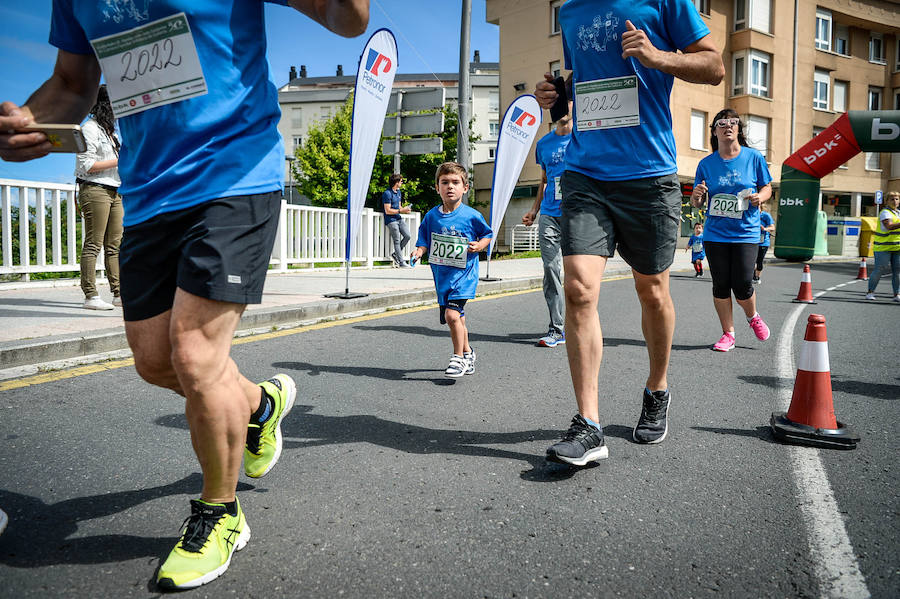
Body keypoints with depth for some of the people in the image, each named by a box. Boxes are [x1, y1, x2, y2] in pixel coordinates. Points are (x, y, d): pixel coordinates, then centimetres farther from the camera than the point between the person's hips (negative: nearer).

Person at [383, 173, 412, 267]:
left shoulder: (398, 191, 14)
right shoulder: (387, 193, -14)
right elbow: (388, 211, -17)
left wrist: (404, 208, 1)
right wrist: (401, 211, -18)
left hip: (399, 218, 8)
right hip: (391, 220, -8)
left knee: (407, 236, 1)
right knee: (397, 241, -6)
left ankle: (395, 254, 16)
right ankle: (401, 262, -1)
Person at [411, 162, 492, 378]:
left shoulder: (471, 216, -6)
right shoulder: (432, 216, 3)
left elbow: (488, 234, 7)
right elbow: (425, 240, 11)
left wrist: (479, 245, -12)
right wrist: (419, 251, -9)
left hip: (464, 273, -4)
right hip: (441, 275, 5)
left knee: (452, 314, -20)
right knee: (457, 317, 15)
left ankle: (459, 358, -3)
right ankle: (467, 353, 38)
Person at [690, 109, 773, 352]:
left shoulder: (754, 157, 2)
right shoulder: (706, 164, 4)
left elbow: (767, 188, 10)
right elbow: (697, 204, 7)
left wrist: (759, 197, -12)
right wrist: (697, 195, -16)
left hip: (746, 233, -1)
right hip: (715, 234, 1)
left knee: (742, 285, -6)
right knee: (721, 285, 3)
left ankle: (753, 317, 27)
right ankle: (728, 334, 16)